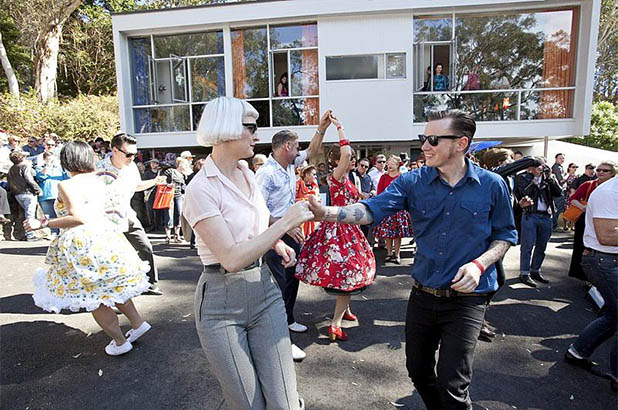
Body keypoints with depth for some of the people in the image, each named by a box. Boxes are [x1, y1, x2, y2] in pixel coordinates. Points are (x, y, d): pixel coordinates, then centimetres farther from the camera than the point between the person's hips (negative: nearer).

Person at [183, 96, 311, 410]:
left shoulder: (247, 174, 7)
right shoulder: (201, 189, -16)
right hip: (221, 303, -5)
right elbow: (232, 258, -24)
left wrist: (277, 242, 4)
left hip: (263, 289, 6)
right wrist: (286, 221, -21)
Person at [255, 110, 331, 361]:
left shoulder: (290, 165, 6)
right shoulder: (266, 173, -20)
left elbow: (312, 152, 20)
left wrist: (321, 128, 10)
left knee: (292, 278, 19)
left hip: (292, 232, 9)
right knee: (279, 283, -6)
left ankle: (288, 320, 38)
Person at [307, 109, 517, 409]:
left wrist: (479, 264, -15)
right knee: (418, 370, 18)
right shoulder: (413, 181, -5)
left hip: (466, 298, -3)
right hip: (422, 293, 3)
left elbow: (505, 235, 4)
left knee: (451, 383, -2)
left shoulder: (492, 185, -6)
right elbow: (373, 209, -16)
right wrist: (327, 212, -33)